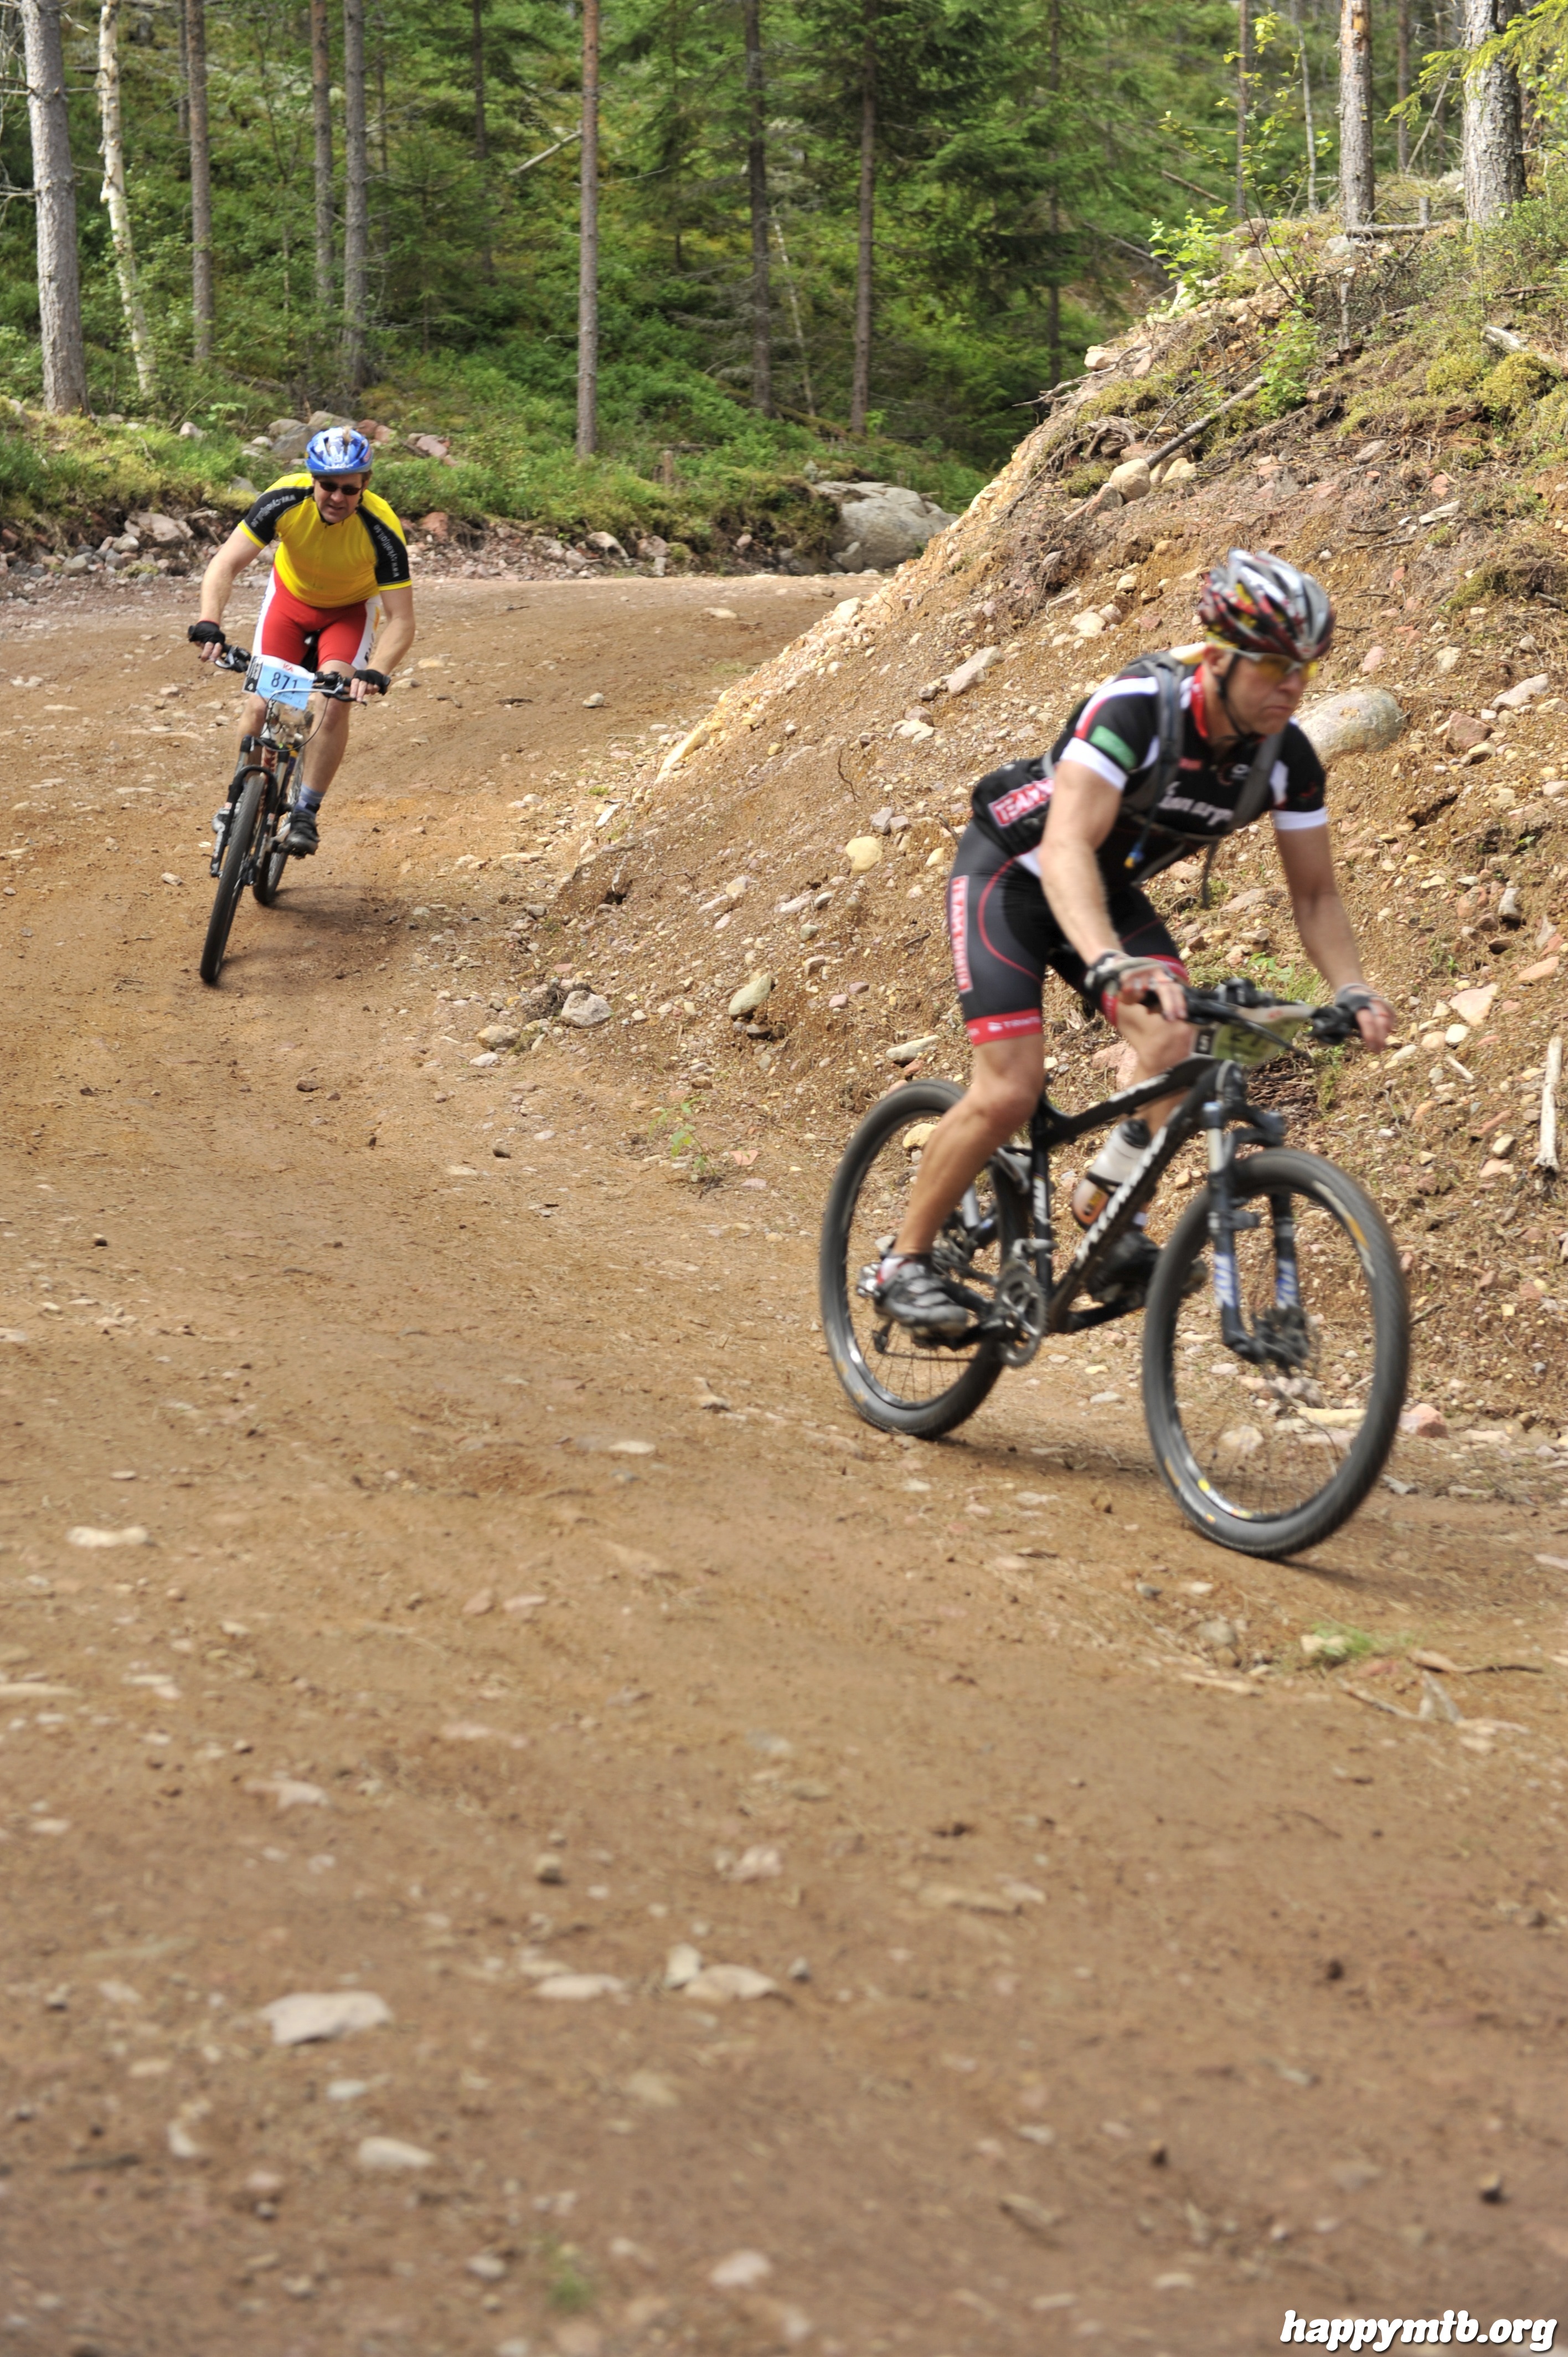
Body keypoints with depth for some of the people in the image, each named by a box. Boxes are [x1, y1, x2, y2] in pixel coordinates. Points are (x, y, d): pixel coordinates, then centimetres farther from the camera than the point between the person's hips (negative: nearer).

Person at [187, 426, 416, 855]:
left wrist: (378, 672, -48)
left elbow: (401, 620, -30)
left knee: (335, 701, -25)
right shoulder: (285, 501, -31)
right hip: (291, 595, 2)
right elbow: (225, 566, -31)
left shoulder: (381, 530, -33)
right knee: (260, 705, -12)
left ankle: (305, 813, -11)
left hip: (349, 610, -1)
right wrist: (209, 624, -48)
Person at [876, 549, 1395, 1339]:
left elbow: (1315, 894, -7)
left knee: (1176, 1044, -22)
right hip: (1012, 873, -5)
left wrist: (1351, 991, -25)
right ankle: (905, 1260, 1)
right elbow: (1068, 847, -45)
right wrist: (1112, 966, -61)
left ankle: (1105, 1206, -1)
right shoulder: (1133, 710, -35)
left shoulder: (1287, 756, -16)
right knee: (1010, 1092, -17)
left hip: (1112, 889, 5)